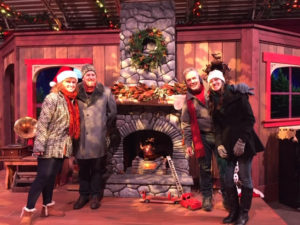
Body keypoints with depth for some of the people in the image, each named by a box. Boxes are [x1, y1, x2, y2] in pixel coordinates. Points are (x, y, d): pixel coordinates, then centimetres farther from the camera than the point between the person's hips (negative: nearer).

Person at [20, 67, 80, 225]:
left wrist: (69, 145, 14)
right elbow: (42, 123, -17)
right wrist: (39, 145, -22)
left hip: (62, 146, 7)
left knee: (52, 176, 16)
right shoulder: (52, 98, -12)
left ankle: (47, 207, 28)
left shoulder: (71, 100, 10)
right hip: (50, 146, -7)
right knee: (43, 177, -4)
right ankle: (28, 211, 9)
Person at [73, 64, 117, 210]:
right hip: (82, 138, 2)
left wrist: (104, 126, 8)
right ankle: (83, 195, 30)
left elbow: (113, 112, 8)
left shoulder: (105, 92, -3)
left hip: (98, 139, -1)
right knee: (83, 169, 14)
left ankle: (95, 195, 25)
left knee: (98, 169, 9)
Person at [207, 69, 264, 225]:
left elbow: (250, 119, -6)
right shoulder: (213, 102, 12)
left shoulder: (237, 95, -3)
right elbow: (217, 126, 9)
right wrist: (219, 144, -5)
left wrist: (242, 140, -14)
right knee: (227, 180, 5)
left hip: (243, 143, -4)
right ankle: (234, 211, 22)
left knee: (244, 179, 3)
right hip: (227, 144, 5)